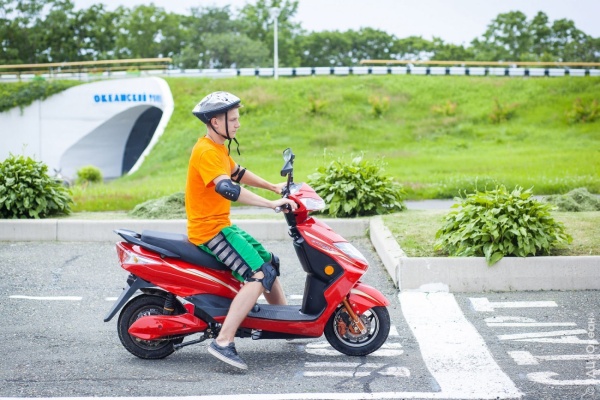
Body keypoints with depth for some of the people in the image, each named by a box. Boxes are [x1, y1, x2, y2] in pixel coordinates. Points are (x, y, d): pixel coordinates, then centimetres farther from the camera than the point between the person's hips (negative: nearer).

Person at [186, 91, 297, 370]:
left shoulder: (219, 148, 12)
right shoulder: (206, 152, -21)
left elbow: (238, 173, 30)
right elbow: (227, 188, -35)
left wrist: (273, 187, 31)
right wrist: (271, 203, -36)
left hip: (221, 225, 11)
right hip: (209, 230, -11)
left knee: (269, 263, 20)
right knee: (259, 276, -22)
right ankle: (223, 342, -25)